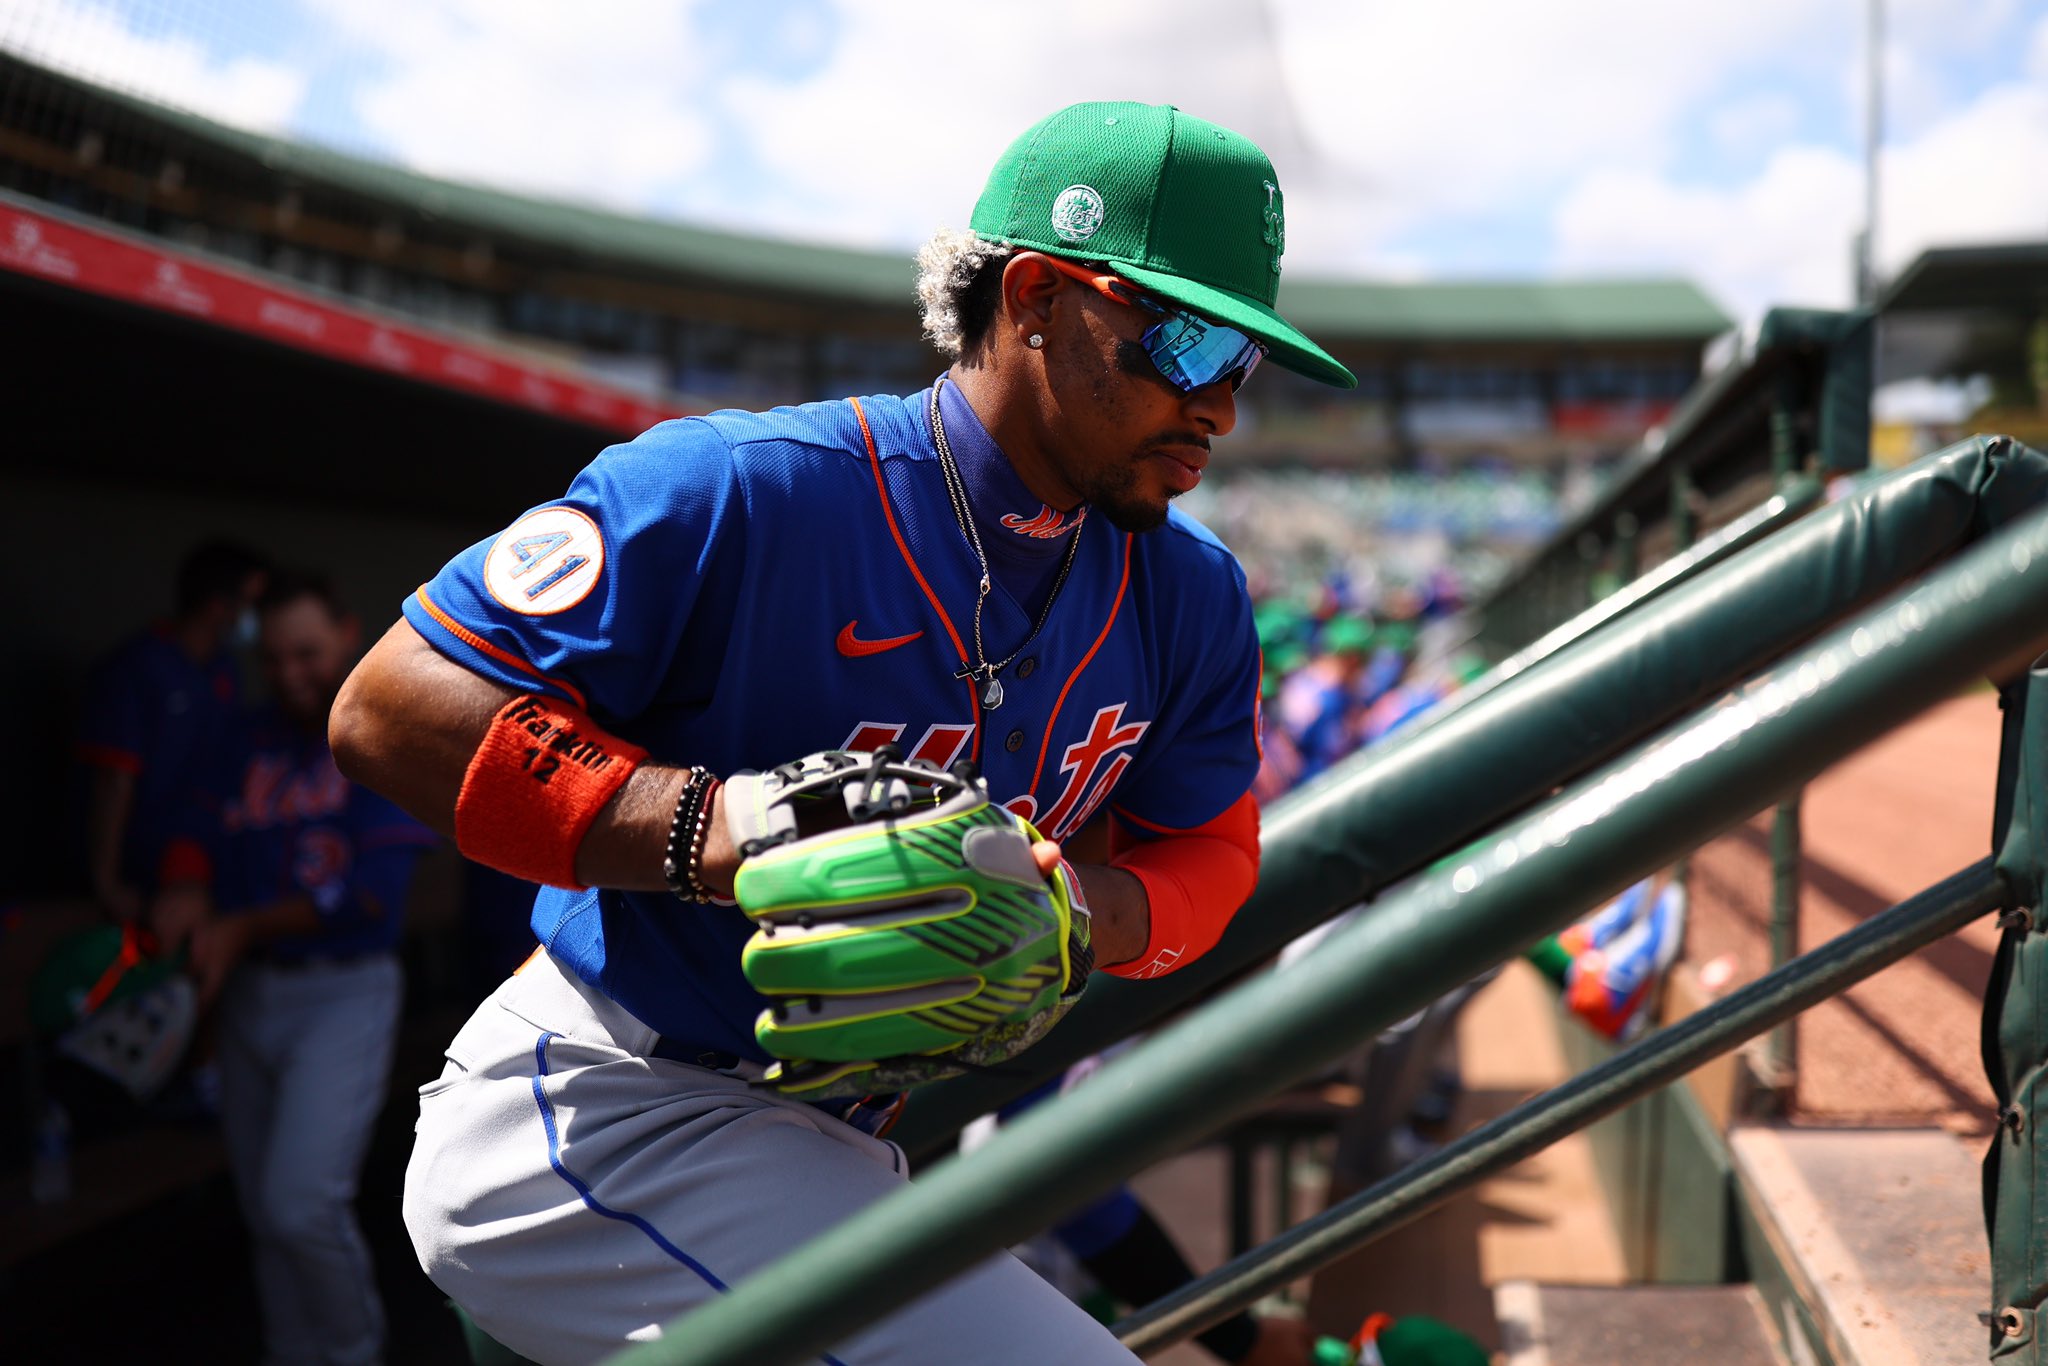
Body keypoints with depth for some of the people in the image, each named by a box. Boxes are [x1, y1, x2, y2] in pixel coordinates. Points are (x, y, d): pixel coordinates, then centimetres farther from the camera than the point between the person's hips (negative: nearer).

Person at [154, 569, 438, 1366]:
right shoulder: (254, 743, 11)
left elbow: (370, 888, -14)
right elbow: (200, 838, 3)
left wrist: (243, 927, -10)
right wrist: (185, 894, -20)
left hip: (343, 993, -6)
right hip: (249, 994, 6)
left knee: (302, 1200, -16)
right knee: (265, 1211, 12)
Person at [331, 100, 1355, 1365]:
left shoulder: (1190, 599, 1)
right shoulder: (743, 494, -21)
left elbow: (1208, 860, 6)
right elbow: (389, 709, -20)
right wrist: (710, 830, -35)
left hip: (835, 1153, 8)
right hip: (591, 1117, -8)